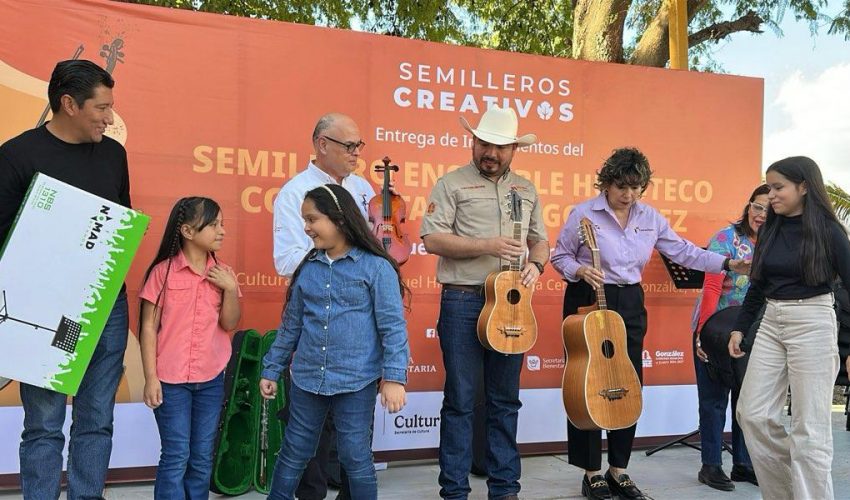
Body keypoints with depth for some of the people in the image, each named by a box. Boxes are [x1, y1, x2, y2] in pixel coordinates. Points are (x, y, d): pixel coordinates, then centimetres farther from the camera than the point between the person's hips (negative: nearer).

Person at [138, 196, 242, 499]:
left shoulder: (222, 273, 4)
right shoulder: (163, 271, -8)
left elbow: (229, 324, 2)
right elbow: (149, 328, -6)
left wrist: (230, 289, -12)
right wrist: (151, 378, -9)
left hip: (211, 380, 4)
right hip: (171, 380, -4)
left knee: (203, 459, 11)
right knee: (176, 457, 0)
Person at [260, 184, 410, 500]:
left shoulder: (376, 267, -9)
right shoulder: (307, 268, 6)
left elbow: (392, 326, -11)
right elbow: (291, 324, 13)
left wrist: (394, 376, -18)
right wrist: (272, 369, 15)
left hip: (356, 380, -4)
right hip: (307, 378, 5)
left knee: (355, 456, 7)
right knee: (293, 453, 15)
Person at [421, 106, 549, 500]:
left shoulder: (526, 190, 16)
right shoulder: (452, 183, 0)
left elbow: (540, 241, 20)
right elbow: (432, 238, -10)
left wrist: (535, 265, -3)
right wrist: (486, 247, -18)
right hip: (463, 301, -4)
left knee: (506, 400, 11)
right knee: (460, 399, 1)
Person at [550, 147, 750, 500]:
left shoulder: (650, 218, 6)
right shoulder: (584, 213, -8)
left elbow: (683, 251, 8)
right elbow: (560, 256, -3)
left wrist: (728, 264, 0)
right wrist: (580, 271, -23)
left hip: (630, 304, 5)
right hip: (588, 301, -5)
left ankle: (618, 469, 20)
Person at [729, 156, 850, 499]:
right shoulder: (770, 230, 8)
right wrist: (739, 328, 13)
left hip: (813, 324, -6)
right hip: (771, 323, 6)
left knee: (809, 426, -2)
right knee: (752, 414, 5)